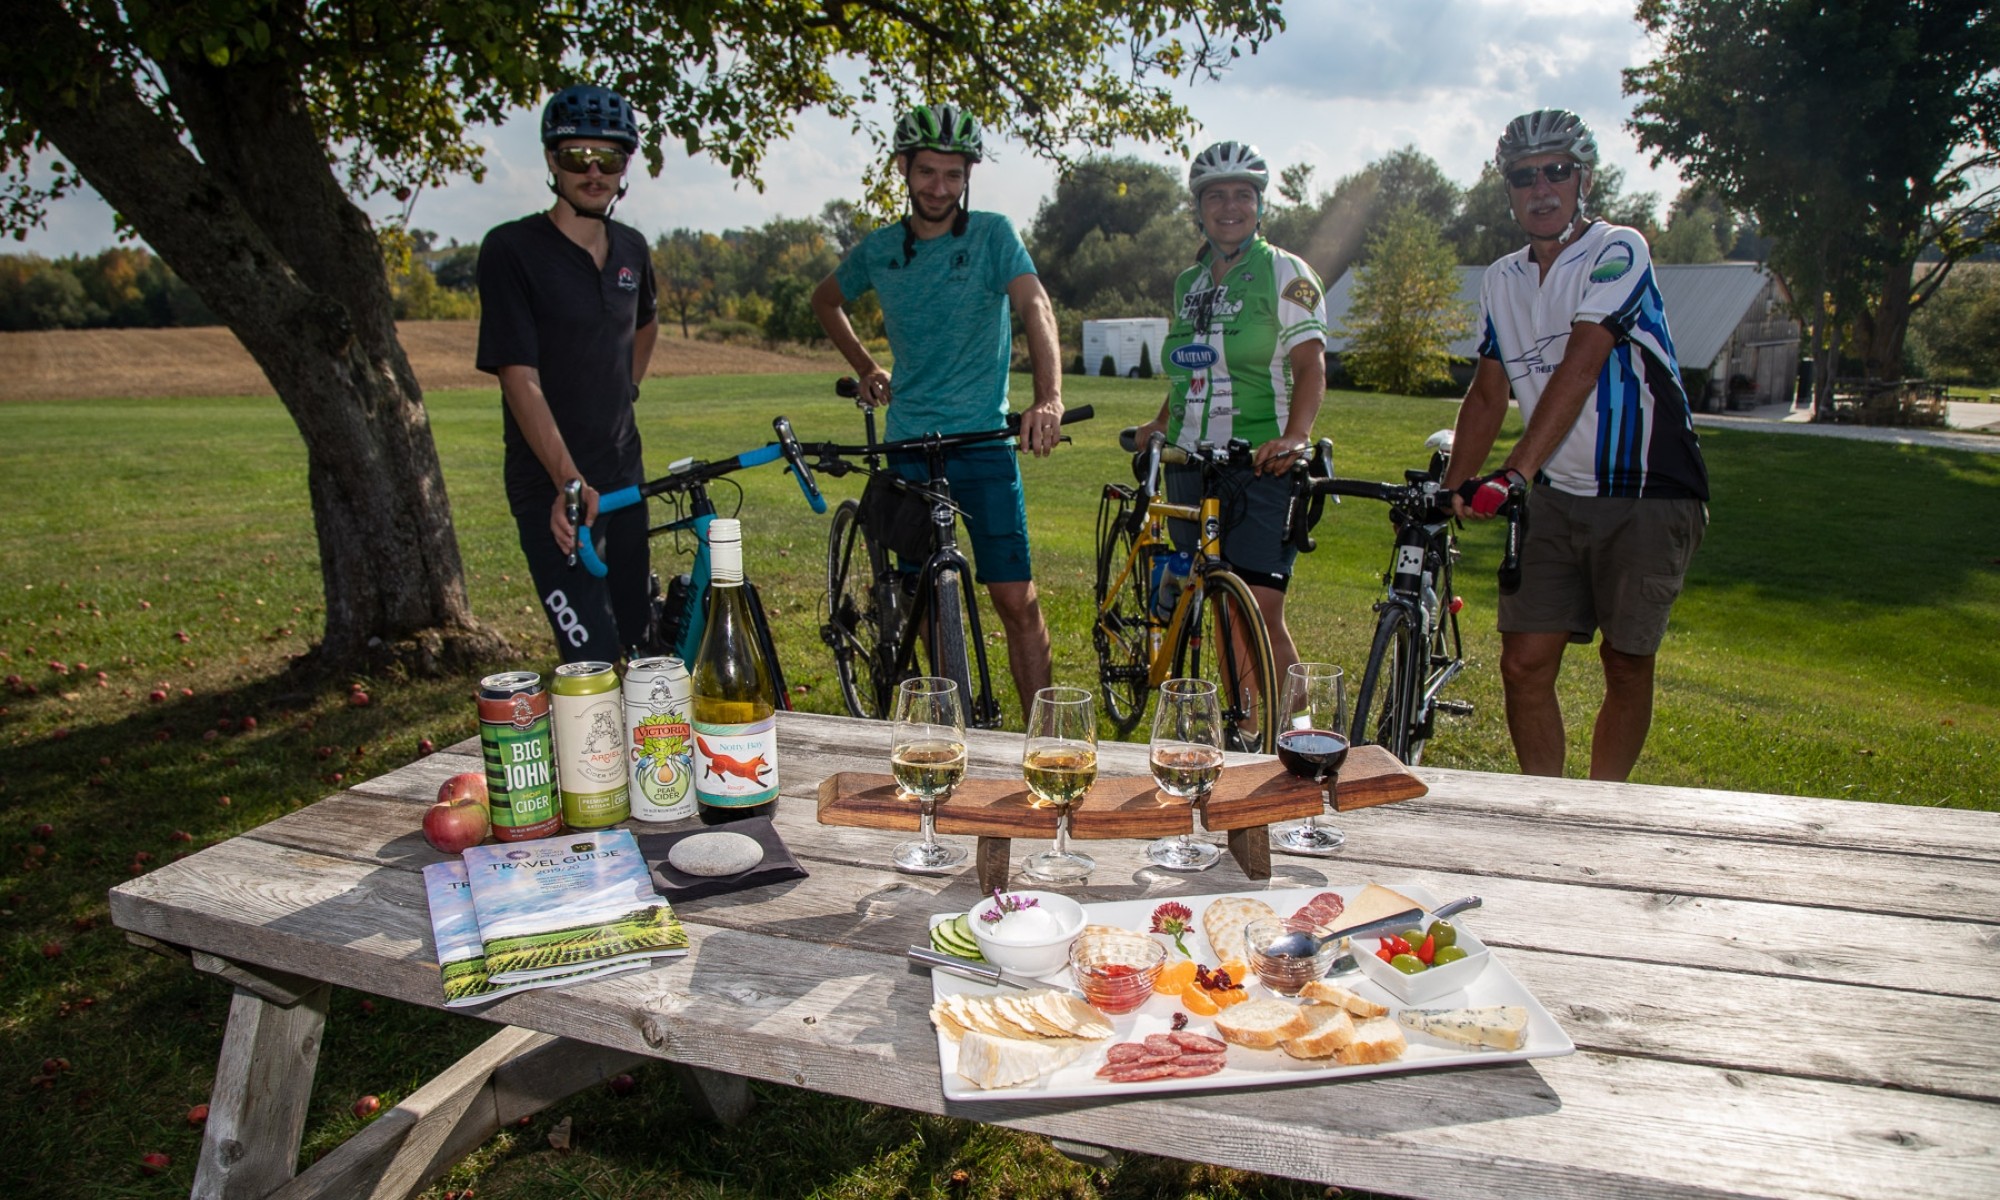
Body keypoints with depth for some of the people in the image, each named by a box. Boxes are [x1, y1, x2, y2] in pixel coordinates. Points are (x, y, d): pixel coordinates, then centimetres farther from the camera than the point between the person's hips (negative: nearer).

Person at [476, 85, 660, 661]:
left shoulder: (631, 247, 7)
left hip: (624, 476, 6)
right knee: (594, 661, -11)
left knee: (646, 640, 14)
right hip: (552, 490, -6)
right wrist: (569, 481, -30)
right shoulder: (511, 250, -11)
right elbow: (519, 377, -19)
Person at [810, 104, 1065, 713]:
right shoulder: (878, 249, 7)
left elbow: (1034, 307, -19)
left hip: (984, 440, -3)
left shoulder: (992, 235, -3)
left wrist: (1049, 397, -37)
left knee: (1016, 599, -7)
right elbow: (825, 301, 27)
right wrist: (865, 367, 14)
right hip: (908, 444, 3)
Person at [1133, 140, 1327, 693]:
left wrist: (1295, 435, -26)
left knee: (1260, 613, -13)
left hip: (1261, 464, -6)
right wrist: (1158, 426, 11)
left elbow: (1310, 365, -11)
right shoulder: (1187, 284, 18)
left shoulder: (1284, 272, 0)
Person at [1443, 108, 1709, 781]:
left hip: (1647, 497, -5)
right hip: (1557, 499, 5)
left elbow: (1579, 370, -24)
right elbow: (1488, 397, 12)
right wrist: (1449, 495, 4)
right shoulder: (1503, 280, 9)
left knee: (1626, 665, 4)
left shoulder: (1618, 252, -10)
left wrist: (1514, 473, -34)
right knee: (1524, 664, -3)